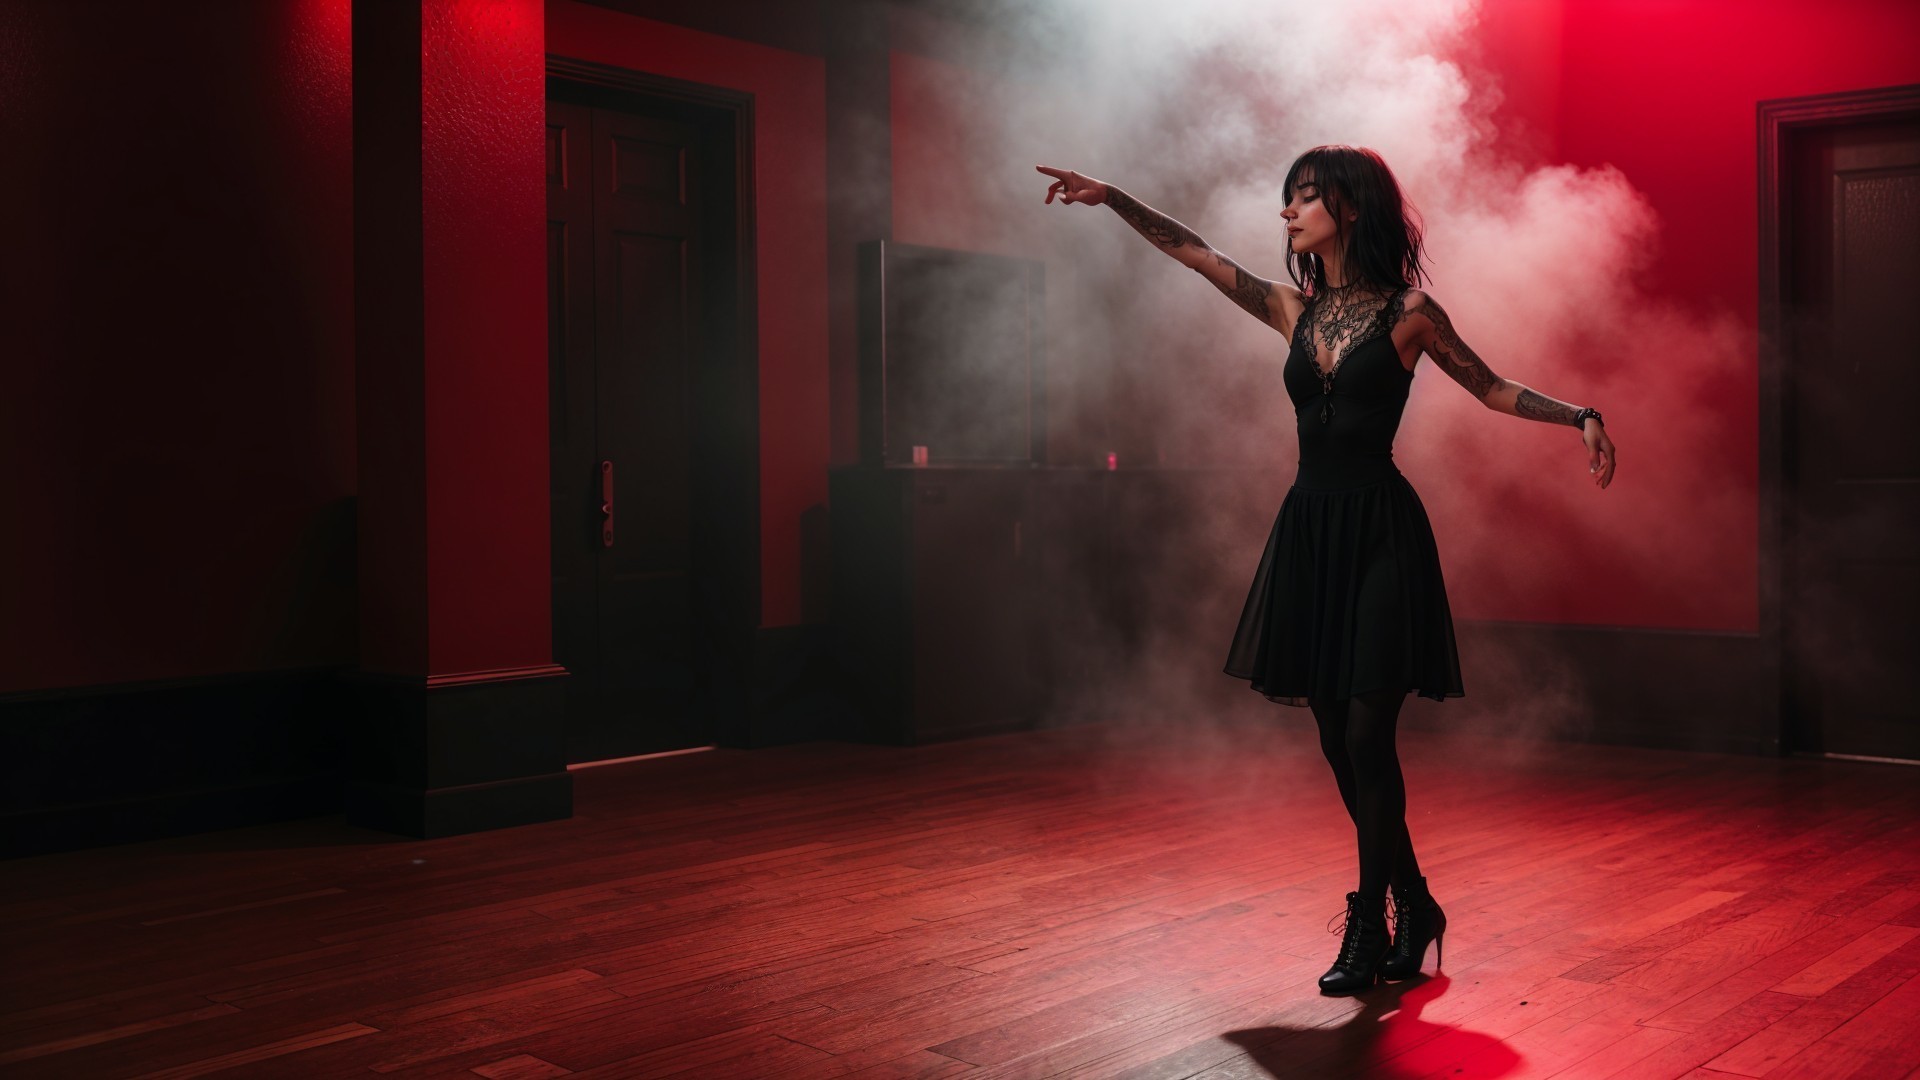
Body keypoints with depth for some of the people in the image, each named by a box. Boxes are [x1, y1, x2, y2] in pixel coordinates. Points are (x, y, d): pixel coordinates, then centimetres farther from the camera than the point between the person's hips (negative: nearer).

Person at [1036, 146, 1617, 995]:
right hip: (1308, 530, 5)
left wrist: (1579, 417, -10)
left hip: (1379, 533, -5)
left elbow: (1492, 389, 4)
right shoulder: (1294, 310, 10)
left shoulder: (1408, 313, -3)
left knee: (1367, 737, -6)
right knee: (1337, 742, 8)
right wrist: (1110, 198, 10)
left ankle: (1369, 932, 7)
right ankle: (1413, 910, 25)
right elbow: (1194, 253, 13)